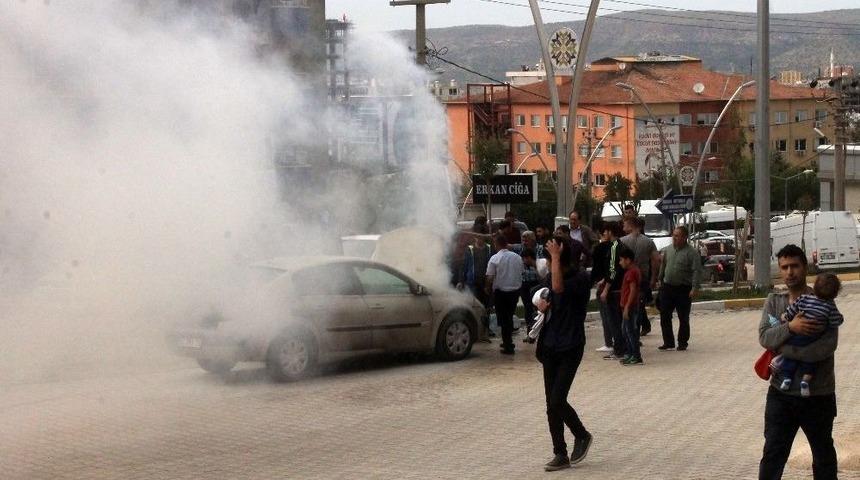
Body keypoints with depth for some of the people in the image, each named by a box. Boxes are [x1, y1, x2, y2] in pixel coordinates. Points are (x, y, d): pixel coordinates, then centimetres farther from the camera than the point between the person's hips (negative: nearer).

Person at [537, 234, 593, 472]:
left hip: (570, 347, -7)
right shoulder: (553, 275, 8)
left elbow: (559, 288, -35)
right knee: (551, 404, 6)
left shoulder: (581, 278, -15)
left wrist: (556, 257, -27)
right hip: (551, 346, 7)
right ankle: (560, 455, 13)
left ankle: (582, 435, 13)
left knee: (557, 401, -13)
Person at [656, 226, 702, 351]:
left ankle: (682, 343, 15)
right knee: (664, 317, 3)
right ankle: (668, 342, 12)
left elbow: (697, 271, -14)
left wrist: (695, 288, -21)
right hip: (667, 288, 5)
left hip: (683, 289, -5)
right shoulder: (667, 250, 9)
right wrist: (660, 279, 17)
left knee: (683, 318, 5)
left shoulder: (691, 252, -9)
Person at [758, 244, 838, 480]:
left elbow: (826, 346, -21)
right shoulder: (774, 301, 3)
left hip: (818, 394, -2)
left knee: (823, 454, 15)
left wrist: (782, 349, -20)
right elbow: (764, 337, -10)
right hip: (781, 392, 2)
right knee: (773, 453, 1)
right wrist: (790, 327, -28)